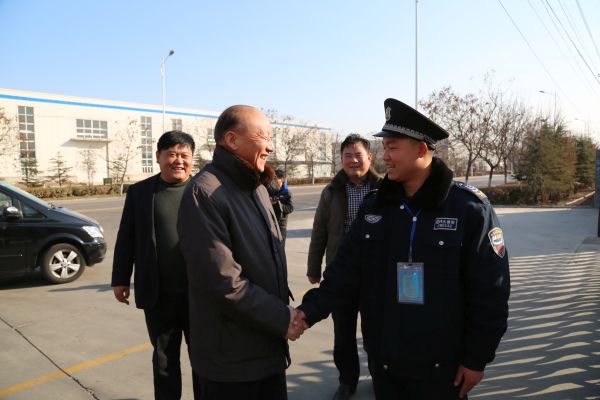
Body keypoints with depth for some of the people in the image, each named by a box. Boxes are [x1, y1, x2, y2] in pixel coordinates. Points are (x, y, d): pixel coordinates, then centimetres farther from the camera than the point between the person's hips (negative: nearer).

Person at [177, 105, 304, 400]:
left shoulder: (257, 187, 10)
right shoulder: (205, 192, -18)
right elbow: (221, 280, -24)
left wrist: (282, 311, 5)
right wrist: (282, 318, -15)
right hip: (231, 357, -7)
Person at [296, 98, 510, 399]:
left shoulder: (469, 208, -13)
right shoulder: (374, 206, 0)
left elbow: (489, 292, -10)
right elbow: (346, 269, -1)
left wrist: (477, 358, -7)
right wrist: (310, 310, -12)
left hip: (441, 365, -3)